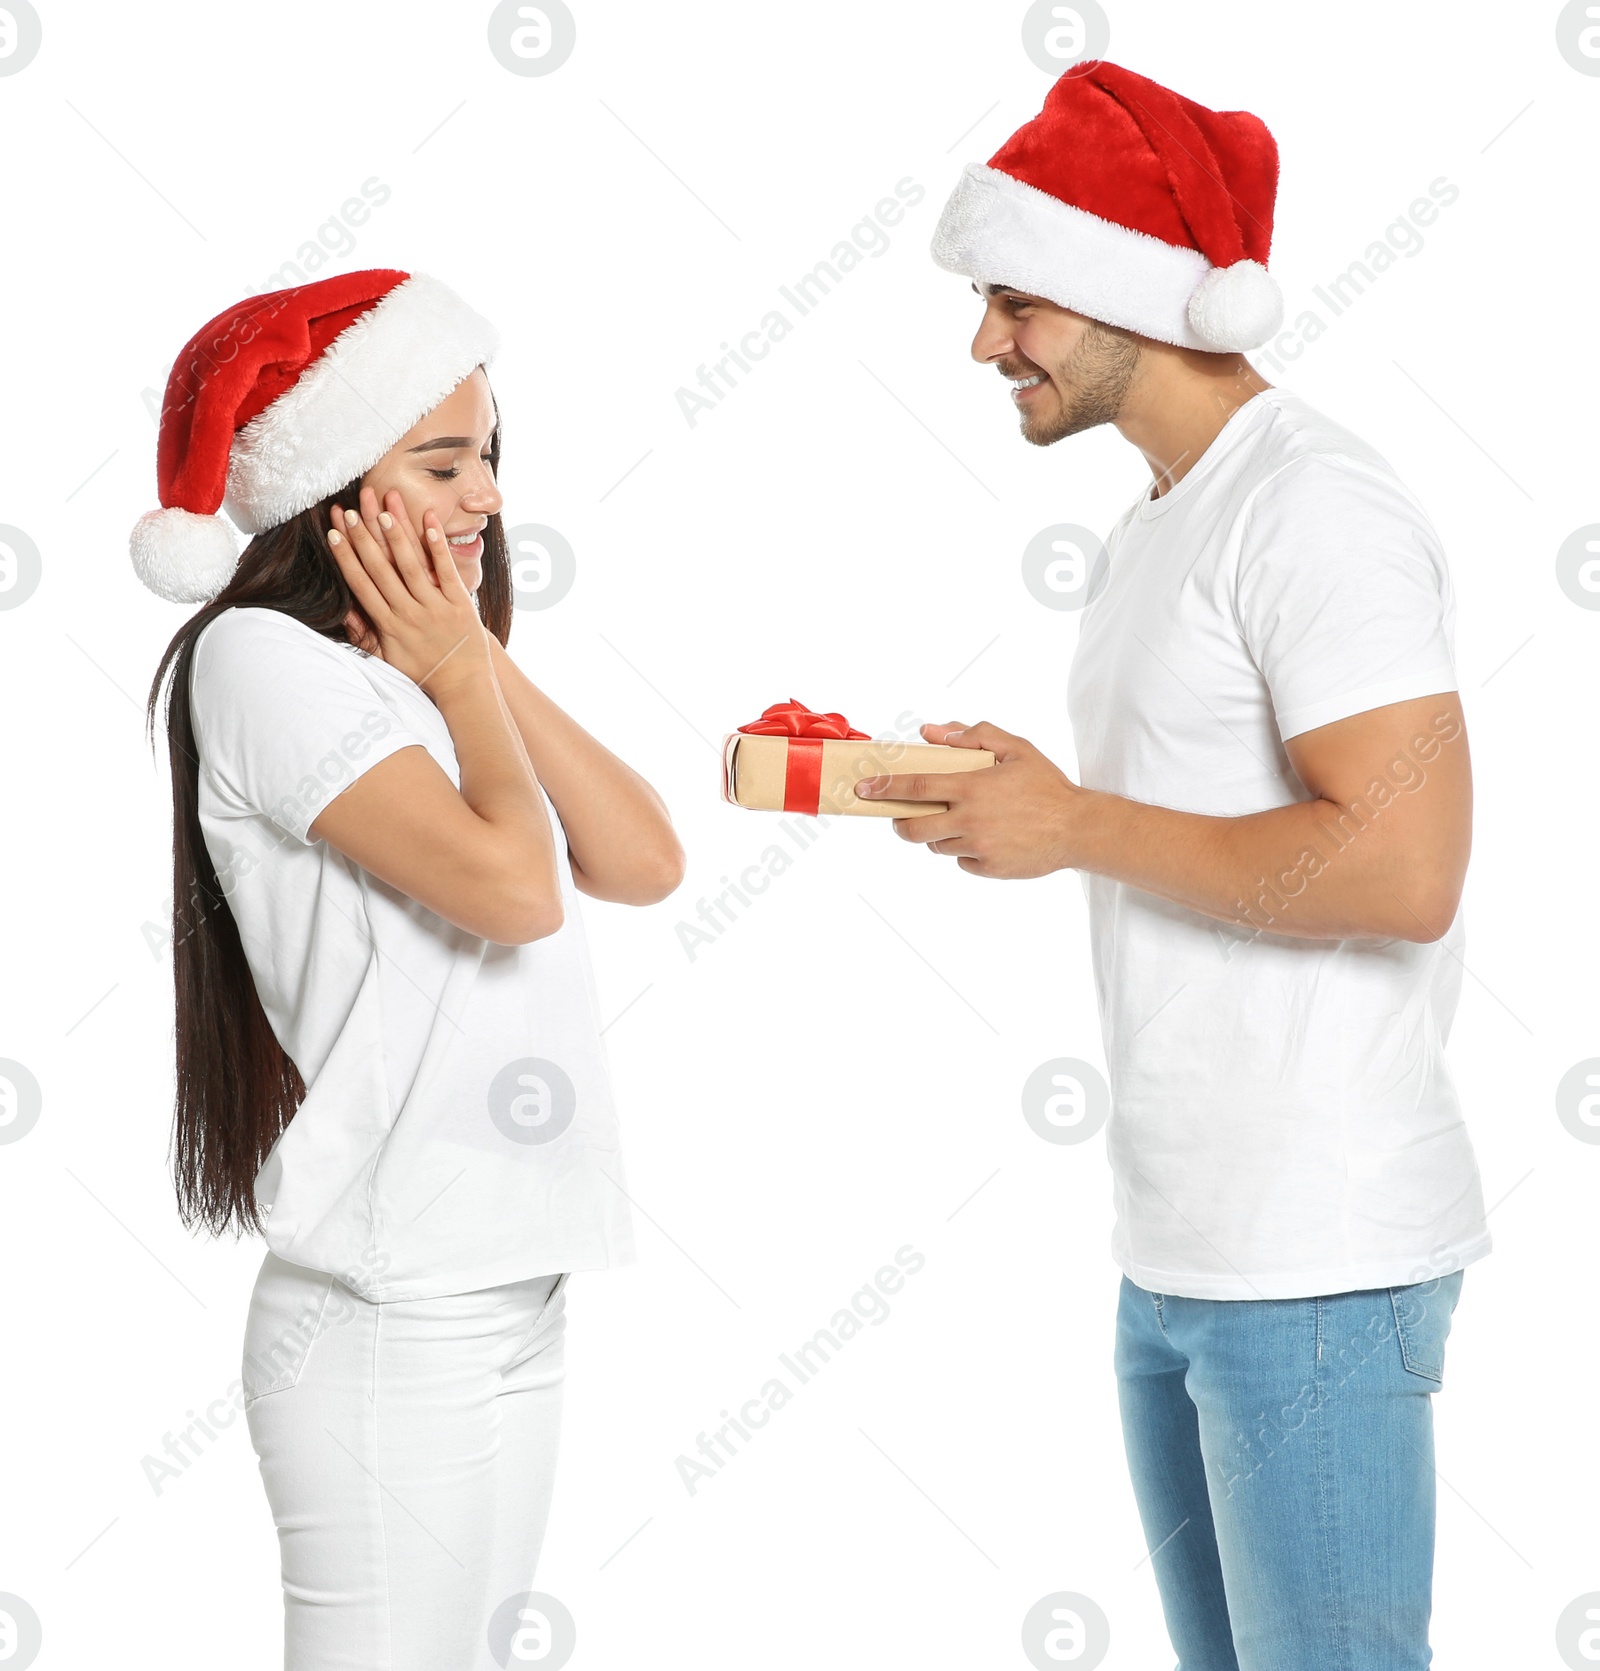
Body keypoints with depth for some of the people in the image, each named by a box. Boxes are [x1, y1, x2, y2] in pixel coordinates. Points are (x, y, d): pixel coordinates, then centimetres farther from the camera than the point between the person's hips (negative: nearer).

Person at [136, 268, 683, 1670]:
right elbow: (511, 886, -21)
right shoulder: (262, 659, -11)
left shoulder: (420, 670, 16)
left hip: (513, 1298, 8)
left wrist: (483, 663, 1)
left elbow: (643, 864, 5)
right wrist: (461, 676, -6)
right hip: (391, 1327, -8)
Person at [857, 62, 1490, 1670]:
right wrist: (986, 802, 6)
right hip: (1177, 1244, 9)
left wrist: (1076, 825, -17)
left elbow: (1403, 866, -24)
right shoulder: (1154, 528, 15)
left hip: (1317, 1262, -9)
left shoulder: (1312, 508, -15)